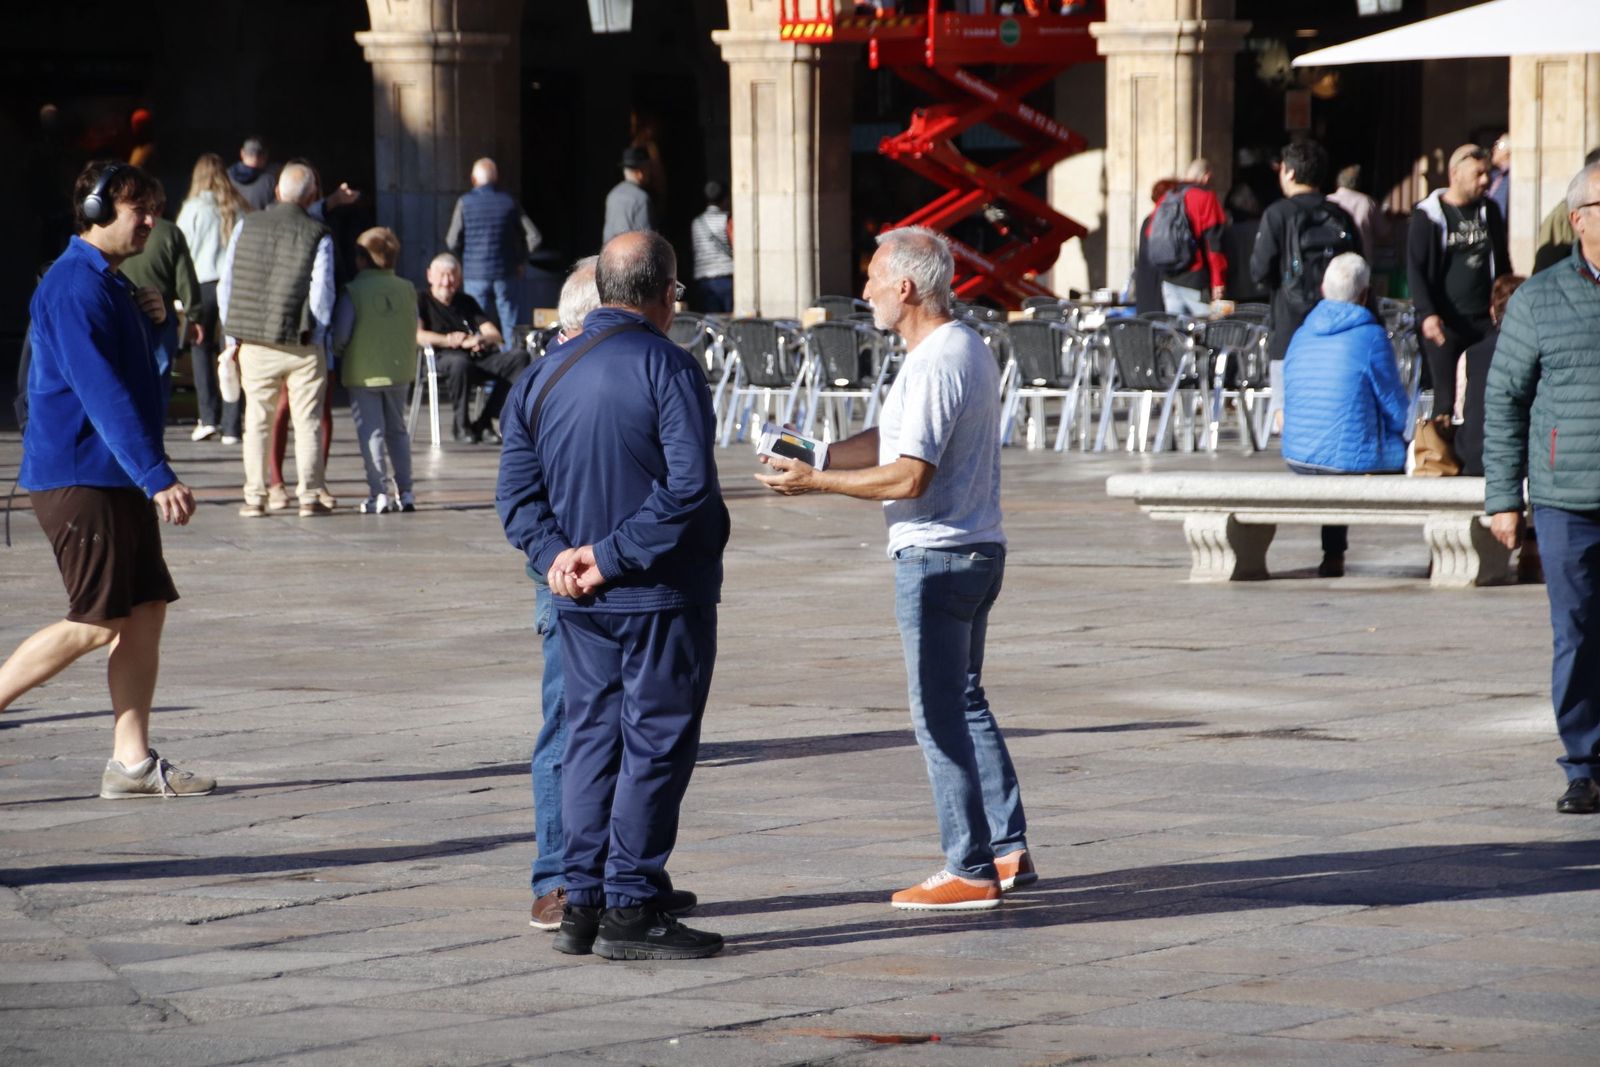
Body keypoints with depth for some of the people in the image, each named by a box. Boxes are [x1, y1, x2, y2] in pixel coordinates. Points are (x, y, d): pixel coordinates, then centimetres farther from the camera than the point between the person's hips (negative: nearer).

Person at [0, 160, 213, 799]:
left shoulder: (111, 284, 18)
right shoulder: (73, 286, -15)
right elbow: (101, 391, -23)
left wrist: (150, 322, 7)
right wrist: (157, 477, -27)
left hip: (118, 481, 10)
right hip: (78, 477, -10)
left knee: (146, 612, 4)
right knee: (97, 623, -10)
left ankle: (132, 761, 5)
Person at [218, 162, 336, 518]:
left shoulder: (247, 226, 3)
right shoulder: (317, 235, -7)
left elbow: (226, 284, 5)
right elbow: (322, 292, -11)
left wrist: (235, 335, 11)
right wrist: (316, 338, 2)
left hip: (254, 343, 2)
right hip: (301, 346, -2)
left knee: (257, 420, 10)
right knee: (307, 421, 6)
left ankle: (254, 497, 8)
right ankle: (310, 496, 5)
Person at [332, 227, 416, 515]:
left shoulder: (353, 292, -13)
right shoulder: (407, 290, 1)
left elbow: (341, 336, -12)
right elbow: (413, 332, 7)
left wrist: (337, 351, 9)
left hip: (364, 373, -4)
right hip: (400, 372, 5)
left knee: (370, 432, 0)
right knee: (397, 429, 16)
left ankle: (379, 492, -7)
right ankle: (405, 491, 15)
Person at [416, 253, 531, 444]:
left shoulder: (466, 302, 27)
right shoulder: (421, 300, 13)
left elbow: (496, 336, 16)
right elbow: (417, 335, -6)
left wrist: (482, 339, -8)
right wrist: (448, 340, -15)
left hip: (480, 357, 6)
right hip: (442, 357, -6)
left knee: (518, 356, -18)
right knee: (459, 363, -42)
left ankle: (484, 422, -20)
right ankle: (461, 425, -20)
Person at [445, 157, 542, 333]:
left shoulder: (465, 203, -3)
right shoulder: (509, 203, 0)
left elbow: (452, 242, -4)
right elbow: (534, 237, -3)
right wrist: (521, 261, 11)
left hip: (474, 274, -1)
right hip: (505, 275, 1)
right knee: (511, 325, 4)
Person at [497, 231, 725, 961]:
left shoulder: (543, 375, 9)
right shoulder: (667, 367, -13)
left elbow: (516, 490, 5)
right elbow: (689, 486, -22)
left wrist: (555, 555, -5)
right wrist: (614, 554, -16)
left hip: (580, 600, 6)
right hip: (662, 597, -6)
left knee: (591, 738, 13)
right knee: (655, 745, -1)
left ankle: (584, 902, 14)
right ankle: (630, 910, -1)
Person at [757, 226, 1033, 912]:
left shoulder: (934, 364, -19)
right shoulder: (967, 349, 14)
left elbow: (908, 476, -23)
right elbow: (891, 441, 19)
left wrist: (814, 483, -15)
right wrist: (814, 456, 10)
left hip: (936, 556, -10)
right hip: (978, 549, 10)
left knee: (940, 715, -4)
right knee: (966, 703, 18)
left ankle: (970, 872, -1)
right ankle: (1008, 850, 19)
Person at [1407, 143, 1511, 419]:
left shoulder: (1489, 211, 11)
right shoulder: (1428, 215, -2)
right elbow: (1415, 269, -6)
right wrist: (1427, 314, -17)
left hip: (1486, 320, 4)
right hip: (1445, 322, -3)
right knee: (1445, 398, -1)